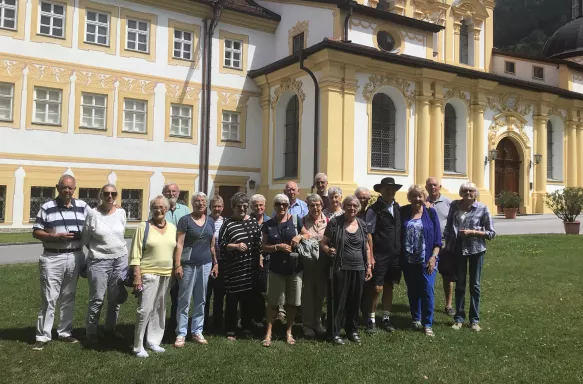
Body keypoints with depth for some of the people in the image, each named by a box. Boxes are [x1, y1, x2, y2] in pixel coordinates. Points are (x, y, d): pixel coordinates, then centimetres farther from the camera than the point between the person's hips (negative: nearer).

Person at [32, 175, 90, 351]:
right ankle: (42, 336, 10)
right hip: (52, 258, -3)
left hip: (75, 257, 3)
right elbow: (36, 232, -3)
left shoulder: (83, 207, 4)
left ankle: (65, 332, 24)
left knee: (69, 298, 13)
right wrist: (55, 236, -17)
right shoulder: (47, 207, -3)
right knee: (49, 298, 0)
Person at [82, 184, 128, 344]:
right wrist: (98, 249, 7)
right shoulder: (93, 213, -10)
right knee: (97, 299, 1)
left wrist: (116, 248, 13)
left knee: (116, 298, 12)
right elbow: (85, 238, 1)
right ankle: (91, 332, 16)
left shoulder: (121, 212, 2)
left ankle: (110, 329, 28)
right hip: (99, 261, -4)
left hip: (120, 259, 4)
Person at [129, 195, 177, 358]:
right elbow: (135, 254, -7)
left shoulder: (172, 228, 9)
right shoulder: (143, 227, -5)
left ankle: (154, 341, 24)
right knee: (145, 309, -8)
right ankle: (138, 346, 3)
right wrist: (137, 275, -13)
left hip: (166, 275, 5)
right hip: (148, 274, -5)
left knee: (159, 310, 12)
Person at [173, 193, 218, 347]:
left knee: (201, 300, 11)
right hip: (188, 265, -5)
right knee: (184, 301, 2)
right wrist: (177, 265, -16)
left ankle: (197, 331, 22)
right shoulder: (185, 220, -6)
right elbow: (179, 244, -10)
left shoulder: (210, 221, 10)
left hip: (205, 264, 5)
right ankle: (181, 334, 11)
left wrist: (215, 263, 13)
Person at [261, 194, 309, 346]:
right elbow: (264, 247, 0)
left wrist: (300, 236, -13)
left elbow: (307, 235, 8)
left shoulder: (295, 219, -1)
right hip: (276, 268, 0)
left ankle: (289, 331, 25)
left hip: (295, 267, 0)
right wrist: (278, 246, -17)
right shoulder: (268, 224, 1)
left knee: (293, 301, 10)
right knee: (273, 301, 4)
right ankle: (268, 333, 13)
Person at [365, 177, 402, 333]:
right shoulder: (374, 209, -9)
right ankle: (371, 320, 12)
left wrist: (400, 251, 7)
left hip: (395, 255, 5)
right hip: (379, 255, -5)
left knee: (389, 287, 13)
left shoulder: (397, 207, 8)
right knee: (377, 288, -3)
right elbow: (369, 234, -10)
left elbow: (400, 229, 13)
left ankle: (386, 318, 25)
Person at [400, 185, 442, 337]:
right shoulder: (403, 212, 2)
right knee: (412, 291, 12)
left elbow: (437, 238, 0)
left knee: (427, 290, -6)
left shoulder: (431, 212, 1)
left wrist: (433, 257, -9)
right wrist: (399, 257, 0)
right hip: (408, 260, 2)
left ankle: (427, 324, 4)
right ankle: (416, 319, 29)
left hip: (426, 260, -2)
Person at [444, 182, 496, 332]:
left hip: (476, 249, -2)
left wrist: (472, 232, -17)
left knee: (475, 285, 8)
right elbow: (448, 227, 9)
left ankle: (474, 320, 19)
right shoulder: (454, 205, -1)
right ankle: (459, 318, 20)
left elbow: (491, 233, -5)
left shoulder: (482, 208, -8)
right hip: (458, 248, 2)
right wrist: (447, 245, 3)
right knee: (459, 284, 11)